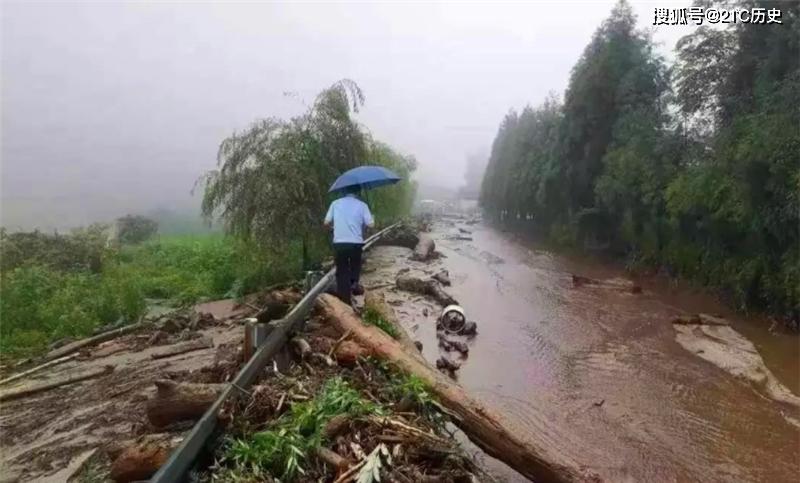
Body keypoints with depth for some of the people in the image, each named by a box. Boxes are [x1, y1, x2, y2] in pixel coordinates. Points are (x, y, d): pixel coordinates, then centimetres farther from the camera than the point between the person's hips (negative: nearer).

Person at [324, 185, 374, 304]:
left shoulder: (335, 203, 4)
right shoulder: (362, 205, 0)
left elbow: (327, 223, 6)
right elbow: (371, 224, -4)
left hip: (339, 243, 1)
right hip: (356, 243, 0)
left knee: (342, 271, 7)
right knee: (355, 265, 26)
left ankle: (345, 300, 8)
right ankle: (354, 282, 3)